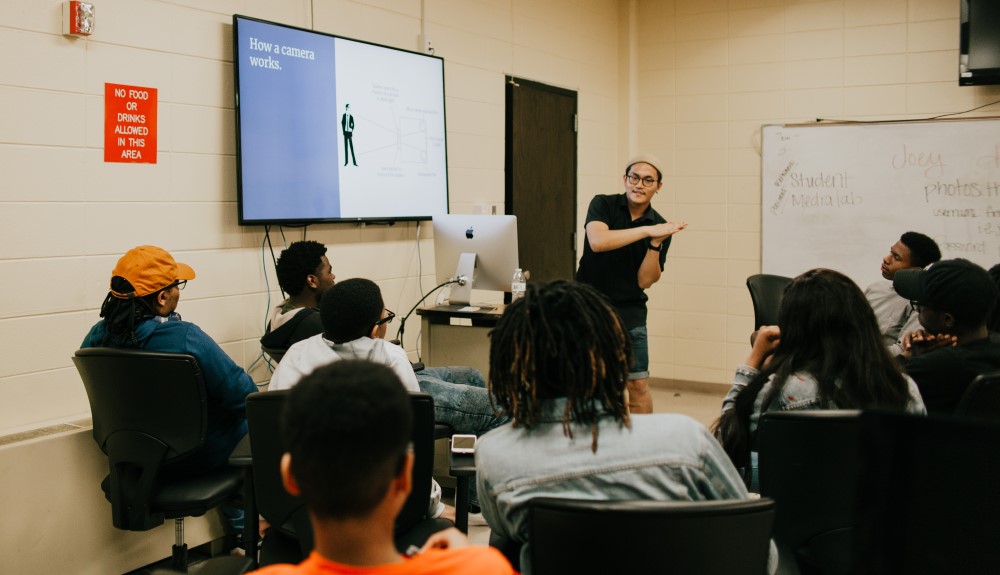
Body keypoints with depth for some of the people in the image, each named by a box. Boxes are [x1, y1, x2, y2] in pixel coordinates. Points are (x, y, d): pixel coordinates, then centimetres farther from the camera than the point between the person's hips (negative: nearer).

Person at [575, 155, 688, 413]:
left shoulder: (661, 228, 2)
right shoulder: (603, 205, -4)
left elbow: (645, 280, -3)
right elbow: (597, 241, -25)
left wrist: (656, 244, -17)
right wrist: (647, 231, -28)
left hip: (629, 311, 1)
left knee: (638, 384, -4)